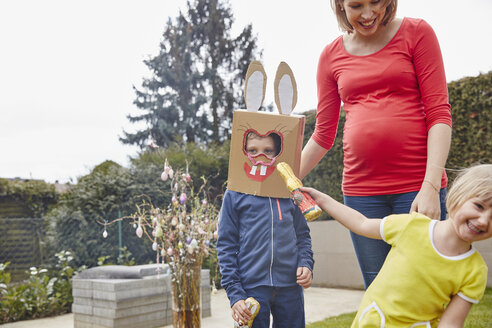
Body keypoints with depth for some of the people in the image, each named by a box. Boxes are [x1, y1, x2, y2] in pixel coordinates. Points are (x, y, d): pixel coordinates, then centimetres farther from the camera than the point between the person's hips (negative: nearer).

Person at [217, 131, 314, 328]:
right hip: (252, 287, -2)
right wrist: (234, 293, -5)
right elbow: (226, 246, 1)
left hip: (290, 287, 3)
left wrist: (306, 264, -2)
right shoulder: (234, 195, 3)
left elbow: (302, 235, 17)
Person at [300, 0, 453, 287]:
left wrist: (431, 186, -14)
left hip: (418, 185, -2)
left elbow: (439, 113, -3)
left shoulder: (416, 33, 4)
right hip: (360, 188, 2)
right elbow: (323, 136, 15)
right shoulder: (332, 56, 11)